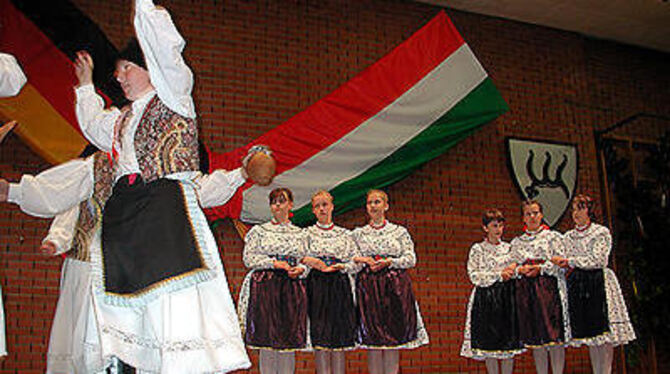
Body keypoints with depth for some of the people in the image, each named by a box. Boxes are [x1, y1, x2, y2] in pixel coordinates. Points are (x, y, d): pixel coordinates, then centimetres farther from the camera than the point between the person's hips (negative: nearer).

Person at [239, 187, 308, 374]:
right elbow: (248, 258, -1)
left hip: (292, 288, 2)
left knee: (290, 340, 1)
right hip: (265, 287, -2)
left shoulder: (299, 233, 15)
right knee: (267, 338, -4)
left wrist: (300, 270, -7)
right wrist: (274, 263, -11)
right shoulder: (259, 231, 8)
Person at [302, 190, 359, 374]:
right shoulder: (307, 233, 9)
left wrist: (341, 266, -9)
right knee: (320, 338, -5)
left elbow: (356, 263, 8)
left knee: (340, 338, 0)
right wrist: (308, 261, -14)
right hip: (316, 286, -1)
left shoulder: (344, 234, 11)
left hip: (340, 287, 1)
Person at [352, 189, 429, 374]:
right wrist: (363, 260, -9)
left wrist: (388, 262, -10)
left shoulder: (399, 231, 9)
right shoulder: (358, 233, 12)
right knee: (372, 340, -1)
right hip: (368, 288, 1)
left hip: (395, 287, 0)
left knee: (394, 339, -2)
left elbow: (411, 259, 3)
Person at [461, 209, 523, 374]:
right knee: (489, 344, 0)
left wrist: (513, 270, -7)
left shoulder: (509, 248, 11)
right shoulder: (477, 249, 0)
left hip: (508, 297, 3)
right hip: (486, 298, -3)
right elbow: (474, 275, -8)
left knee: (510, 343, 3)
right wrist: (499, 275, -13)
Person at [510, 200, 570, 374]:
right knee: (535, 338, 4)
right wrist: (521, 270, -6)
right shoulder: (516, 242, 16)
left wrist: (540, 268, -13)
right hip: (525, 289, 3)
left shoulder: (553, 236, 7)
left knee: (555, 336, -7)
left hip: (549, 286, -3)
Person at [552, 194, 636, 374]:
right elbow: (566, 264, 13)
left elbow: (597, 260, -11)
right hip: (577, 284, 4)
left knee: (605, 334, -8)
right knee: (589, 334, 5)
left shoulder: (602, 232, 1)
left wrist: (569, 261, -15)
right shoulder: (568, 236, 15)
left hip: (599, 283, -4)